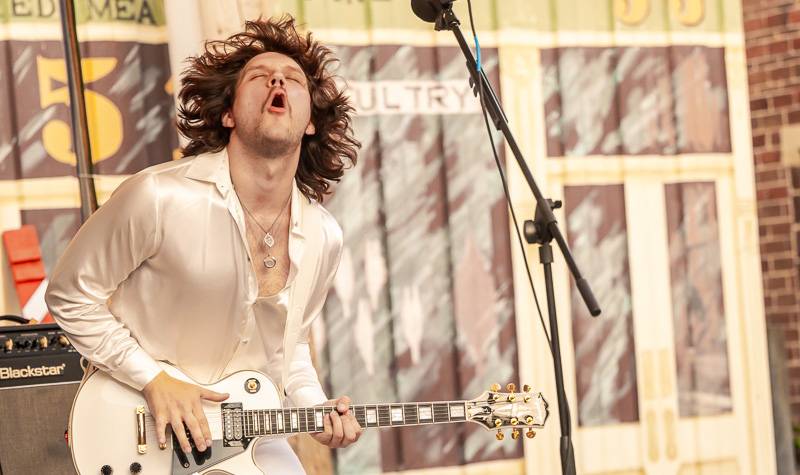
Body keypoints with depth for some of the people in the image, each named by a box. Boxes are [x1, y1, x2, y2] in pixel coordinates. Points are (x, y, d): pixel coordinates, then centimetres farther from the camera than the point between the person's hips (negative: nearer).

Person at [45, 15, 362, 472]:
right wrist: (154, 380, -16)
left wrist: (316, 408, -4)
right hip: (142, 430, -4)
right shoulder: (159, 198, -21)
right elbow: (70, 294, -10)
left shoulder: (323, 237, -4)